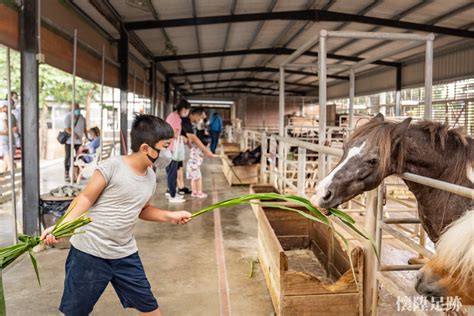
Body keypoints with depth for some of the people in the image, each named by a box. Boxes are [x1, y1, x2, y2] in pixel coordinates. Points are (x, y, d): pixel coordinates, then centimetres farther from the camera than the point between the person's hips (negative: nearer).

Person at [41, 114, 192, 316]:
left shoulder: (151, 176, 3)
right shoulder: (113, 166, -17)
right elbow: (85, 199, -13)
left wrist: (170, 216, 2)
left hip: (125, 254, 6)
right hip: (89, 252, -5)